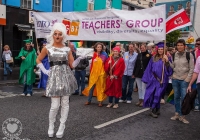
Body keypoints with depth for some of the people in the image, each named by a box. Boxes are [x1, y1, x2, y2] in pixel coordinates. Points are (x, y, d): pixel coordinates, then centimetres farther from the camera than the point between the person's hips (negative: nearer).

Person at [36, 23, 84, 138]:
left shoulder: (67, 49, 5)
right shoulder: (47, 48, 2)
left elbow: (72, 65, 6)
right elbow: (38, 60, 14)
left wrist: (79, 58, -11)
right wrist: (45, 71, 2)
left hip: (66, 76, 2)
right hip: (54, 76, -2)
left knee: (65, 103, 4)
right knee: (55, 105, -5)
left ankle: (62, 127, 18)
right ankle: (51, 126, 18)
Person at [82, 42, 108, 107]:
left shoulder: (104, 55, -4)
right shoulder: (94, 54, 4)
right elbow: (92, 64, 11)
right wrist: (91, 72, 10)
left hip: (101, 73, -3)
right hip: (94, 73, 3)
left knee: (100, 87, 5)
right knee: (91, 87, 8)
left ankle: (100, 101, 15)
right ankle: (89, 101, 21)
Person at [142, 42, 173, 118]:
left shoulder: (167, 58, 0)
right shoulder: (154, 58, 7)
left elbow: (170, 69, -5)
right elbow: (149, 69, 9)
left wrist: (167, 61, -20)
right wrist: (147, 79, 6)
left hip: (162, 80, -3)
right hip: (153, 79, 3)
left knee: (157, 95, -4)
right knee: (151, 94, 4)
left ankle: (154, 110, 10)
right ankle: (156, 110, 21)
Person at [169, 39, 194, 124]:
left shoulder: (189, 55, -5)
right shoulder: (174, 55, 7)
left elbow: (191, 69, -5)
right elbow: (173, 67, 10)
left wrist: (187, 79, -10)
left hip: (184, 80, -4)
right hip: (175, 79, 4)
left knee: (184, 98, -4)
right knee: (176, 97, 11)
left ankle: (182, 116, 7)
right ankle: (177, 113, 22)